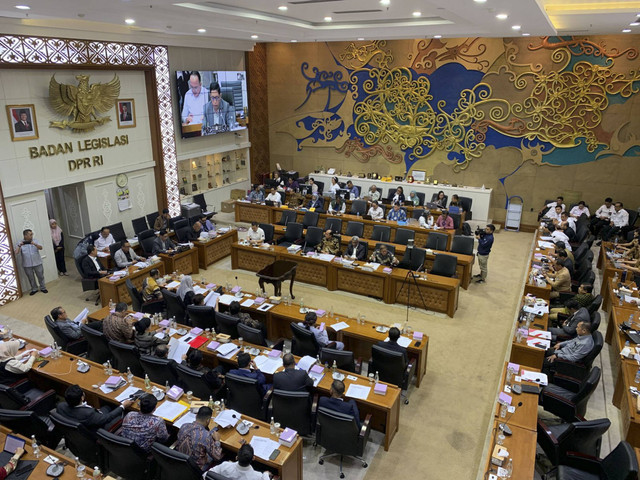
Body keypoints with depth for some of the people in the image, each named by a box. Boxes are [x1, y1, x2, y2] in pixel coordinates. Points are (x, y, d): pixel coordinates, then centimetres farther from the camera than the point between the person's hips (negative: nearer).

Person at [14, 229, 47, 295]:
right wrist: (19, 246, -31)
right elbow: (16, 253, -13)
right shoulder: (20, 243, -3)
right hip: (27, 265, 0)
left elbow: (40, 248, -14)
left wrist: (35, 244, -33)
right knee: (31, 278, 11)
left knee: (40, 276, 8)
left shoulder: (35, 241, -1)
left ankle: (43, 288, 24)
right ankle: (34, 289, 26)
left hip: (37, 263, 0)